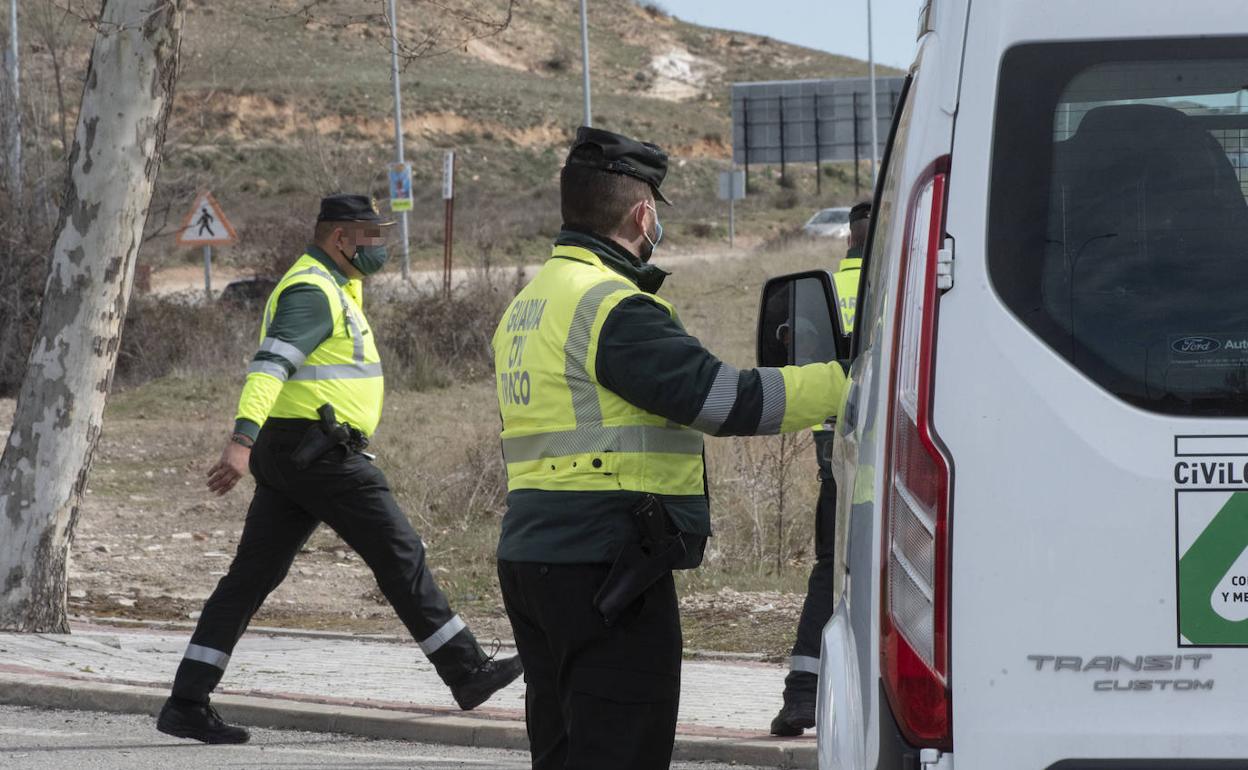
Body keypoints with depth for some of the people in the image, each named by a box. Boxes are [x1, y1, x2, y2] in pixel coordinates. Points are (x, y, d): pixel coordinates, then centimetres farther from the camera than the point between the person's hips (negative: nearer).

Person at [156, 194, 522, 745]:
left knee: (253, 575, 5)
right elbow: (270, 365, -27)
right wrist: (243, 440, -39)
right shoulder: (312, 291, -14)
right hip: (320, 450, -10)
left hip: (289, 454, 10)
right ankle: (467, 674, 4)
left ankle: (186, 704, 2)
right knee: (401, 557, -3)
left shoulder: (331, 287, 21)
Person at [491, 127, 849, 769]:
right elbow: (722, 398, -20)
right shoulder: (613, 307, -14)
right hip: (606, 568, -10)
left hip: (534, 554, 10)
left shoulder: (527, 306, 18)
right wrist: (842, 384, -13)